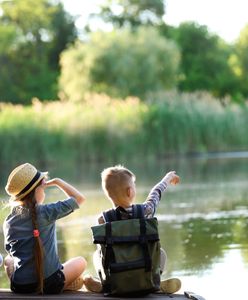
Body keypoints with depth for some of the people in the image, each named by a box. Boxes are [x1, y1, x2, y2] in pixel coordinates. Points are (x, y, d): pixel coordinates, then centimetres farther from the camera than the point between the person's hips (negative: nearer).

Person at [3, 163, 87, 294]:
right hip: (49, 284, -3)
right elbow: (79, 199, -4)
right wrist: (57, 182, 5)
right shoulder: (45, 212, -12)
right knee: (80, 262, 25)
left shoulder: (9, 221, 1)